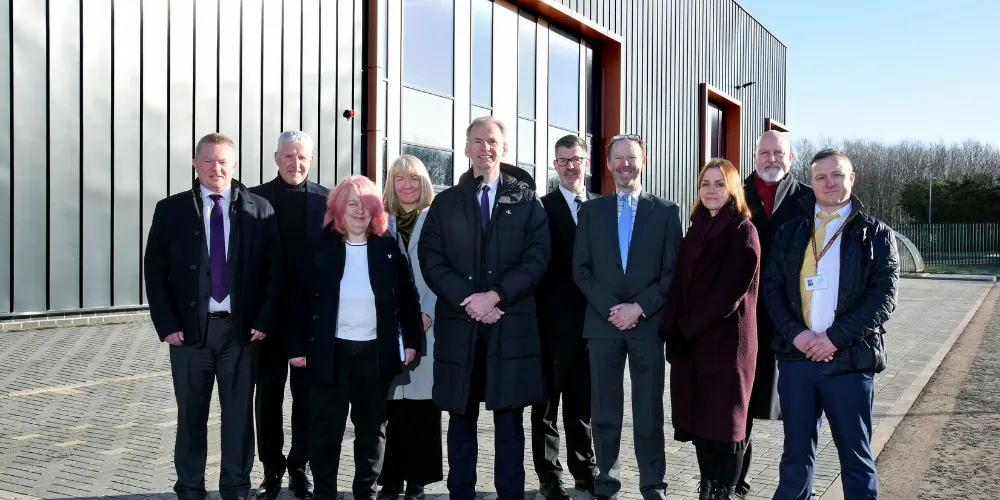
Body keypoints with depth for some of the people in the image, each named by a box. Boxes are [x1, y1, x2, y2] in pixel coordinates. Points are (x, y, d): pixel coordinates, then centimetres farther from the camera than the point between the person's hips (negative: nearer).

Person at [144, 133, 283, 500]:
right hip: (189, 329, 1)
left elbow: (274, 270, 1)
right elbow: (154, 270, 2)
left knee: (239, 414, 8)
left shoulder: (259, 209, 1)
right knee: (191, 415, 11)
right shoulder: (170, 210, 2)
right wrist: (166, 324, -6)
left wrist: (264, 320, -6)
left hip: (242, 329, 0)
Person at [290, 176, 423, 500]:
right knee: (326, 427, 4)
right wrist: (299, 346, -2)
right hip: (330, 351, -1)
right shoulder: (321, 247, -1)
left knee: (371, 427, 11)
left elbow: (407, 297, 7)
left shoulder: (388, 248, 2)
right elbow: (302, 299, 1)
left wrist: (411, 341, 2)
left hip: (376, 352, 1)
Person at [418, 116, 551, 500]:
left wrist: (495, 295, -13)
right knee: (461, 418, 8)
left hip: (512, 325, -1)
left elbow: (536, 259, -1)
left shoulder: (527, 201, 8)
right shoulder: (445, 203, 10)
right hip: (458, 324, 1)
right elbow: (431, 260, 1)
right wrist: (468, 301, -12)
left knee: (509, 419, 5)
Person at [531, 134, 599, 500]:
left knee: (584, 401, 15)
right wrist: (535, 316, -12)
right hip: (554, 320, -3)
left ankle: (584, 469, 28)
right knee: (547, 401, 6)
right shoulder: (541, 208, -2)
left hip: (591, 319, 4)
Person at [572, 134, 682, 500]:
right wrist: (610, 308, -8)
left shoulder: (666, 211, 5)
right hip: (602, 322, 1)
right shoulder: (591, 210, 9)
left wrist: (639, 308, -11)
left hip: (648, 323, -1)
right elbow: (581, 269, 4)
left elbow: (673, 271, 0)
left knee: (649, 412, 4)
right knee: (605, 412, 6)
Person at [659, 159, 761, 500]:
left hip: (726, 340, -6)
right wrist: (673, 329, -2)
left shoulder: (743, 232, -6)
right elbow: (681, 284, 11)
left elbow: (731, 292, -14)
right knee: (698, 417, 9)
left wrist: (686, 329, -13)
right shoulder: (695, 231, 13)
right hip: (690, 341, 6)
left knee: (724, 420, 2)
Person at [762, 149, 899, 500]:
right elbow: (771, 286, 6)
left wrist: (835, 336, -14)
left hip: (850, 359, -2)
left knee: (855, 455, 5)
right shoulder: (790, 233, 12)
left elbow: (884, 296, -5)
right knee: (796, 453, 11)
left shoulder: (875, 234, 4)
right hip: (795, 356, 3)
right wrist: (795, 333, -9)